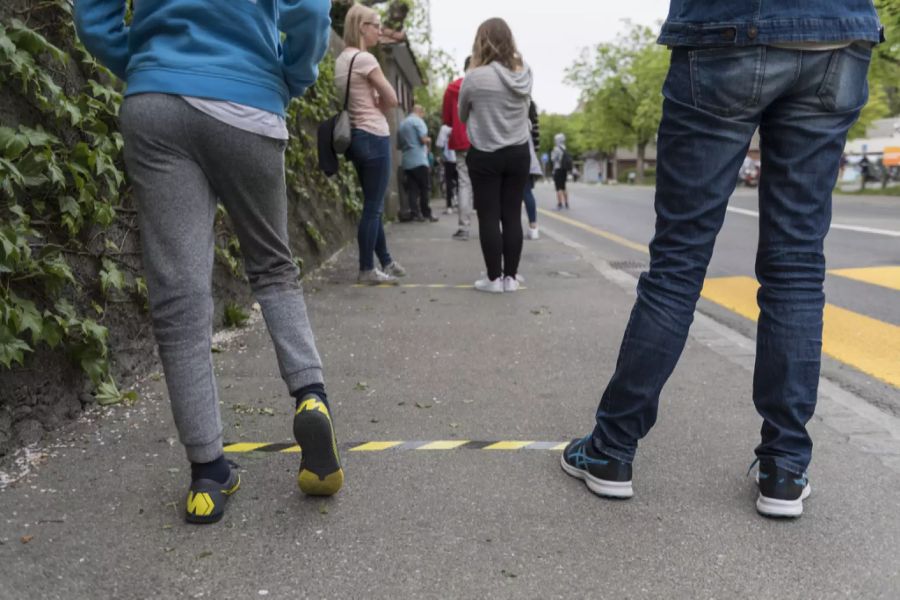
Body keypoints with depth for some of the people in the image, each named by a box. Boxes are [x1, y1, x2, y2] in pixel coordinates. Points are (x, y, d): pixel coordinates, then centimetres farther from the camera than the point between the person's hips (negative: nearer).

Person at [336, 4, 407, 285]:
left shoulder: (341, 60, 14)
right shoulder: (364, 58, -13)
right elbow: (392, 100, -8)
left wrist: (374, 108, 1)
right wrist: (379, 110, 9)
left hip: (356, 135, 10)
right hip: (373, 137, -10)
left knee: (373, 203, 15)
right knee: (373, 206, -4)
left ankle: (386, 261, 26)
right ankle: (367, 269, 2)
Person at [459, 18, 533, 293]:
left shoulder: (474, 78, -12)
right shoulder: (525, 73, 0)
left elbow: (462, 116, 3)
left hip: (485, 155, -4)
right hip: (519, 153, 4)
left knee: (489, 218, 3)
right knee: (512, 216, 7)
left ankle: (494, 278, 5)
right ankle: (510, 277, 11)